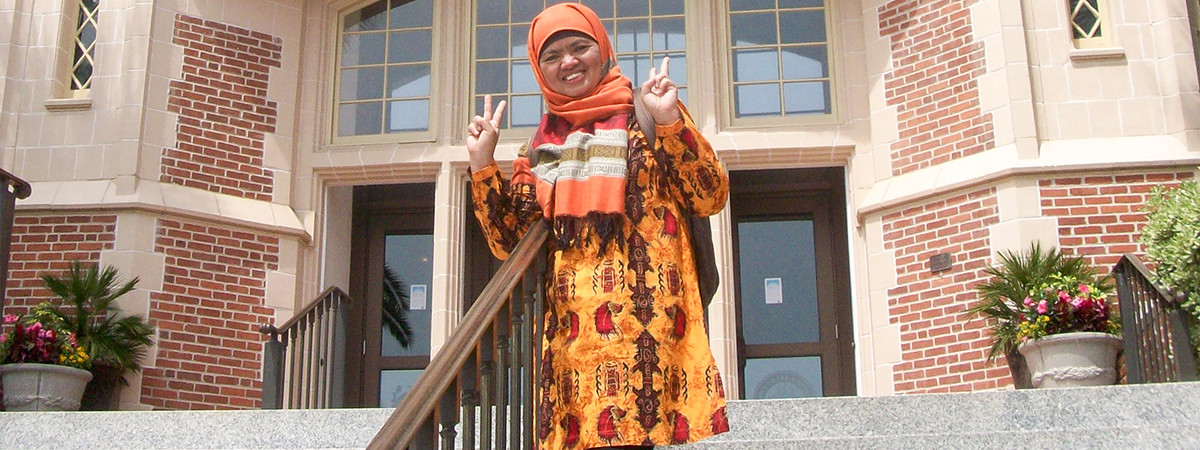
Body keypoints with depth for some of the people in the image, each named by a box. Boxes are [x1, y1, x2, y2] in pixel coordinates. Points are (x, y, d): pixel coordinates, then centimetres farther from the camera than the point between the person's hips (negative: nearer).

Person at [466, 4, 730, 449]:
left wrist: (670, 121, -10)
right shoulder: (541, 146, 18)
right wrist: (482, 164, 5)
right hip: (571, 325, 4)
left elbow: (710, 198, -1)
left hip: (642, 311, -3)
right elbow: (512, 244, 13)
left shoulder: (644, 115, 8)